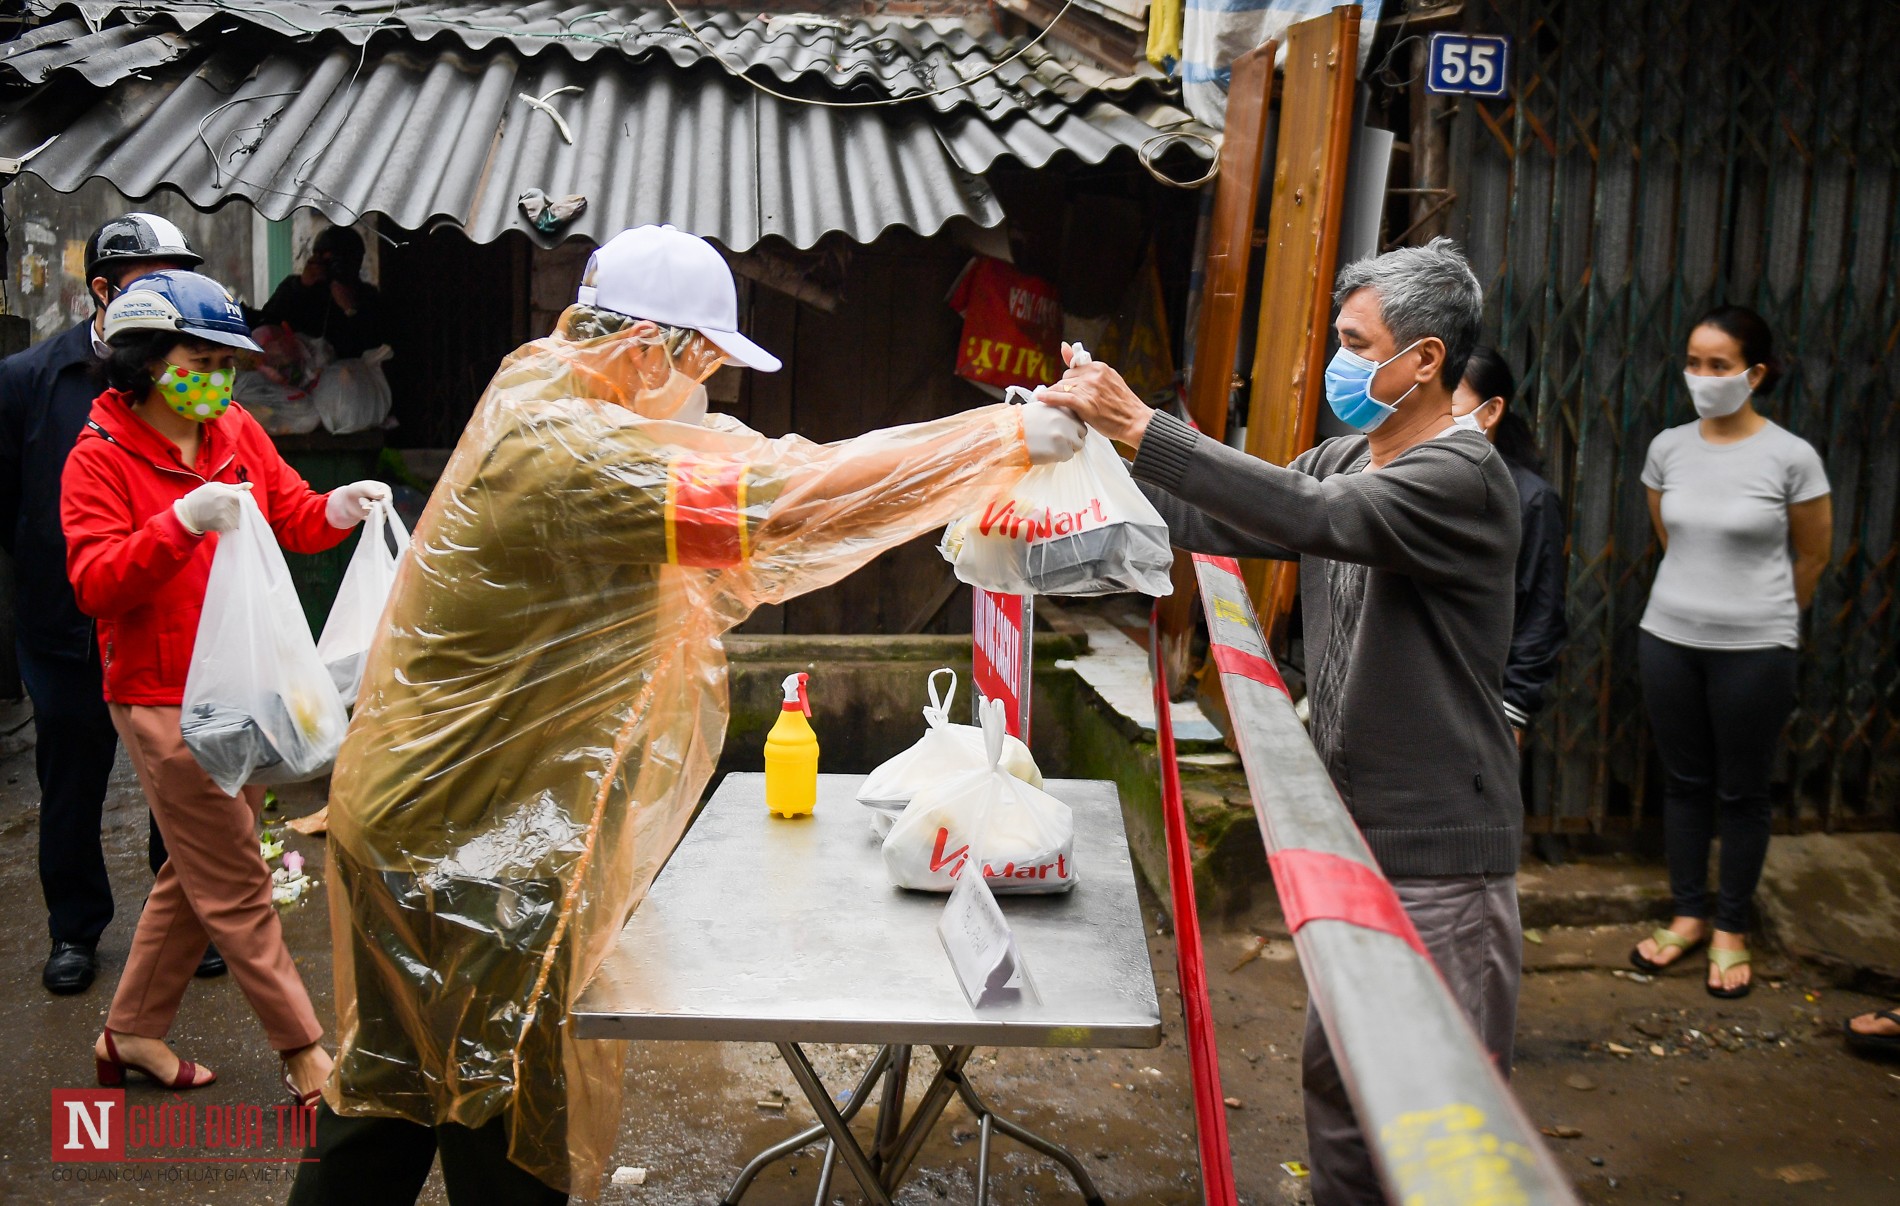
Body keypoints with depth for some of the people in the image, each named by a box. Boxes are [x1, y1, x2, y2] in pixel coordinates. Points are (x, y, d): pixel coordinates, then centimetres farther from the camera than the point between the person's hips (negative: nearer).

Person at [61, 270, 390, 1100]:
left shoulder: (236, 431, 8)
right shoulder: (100, 460, -10)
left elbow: (293, 519, 10)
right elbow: (96, 585, -17)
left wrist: (339, 509, -12)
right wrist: (182, 524, -31)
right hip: (164, 700, -7)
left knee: (198, 872, 17)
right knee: (236, 886, -1)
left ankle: (132, 1033, 33)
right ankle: (305, 1055, 8)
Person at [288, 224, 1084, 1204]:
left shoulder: (540, 386, 6)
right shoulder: (565, 452, -26)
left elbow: (735, 462, 9)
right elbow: (776, 504, -32)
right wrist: (1004, 438, -25)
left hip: (416, 820, 10)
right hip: (472, 856, -10)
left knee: (396, 1087, 23)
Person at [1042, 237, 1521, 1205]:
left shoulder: (1460, 477, -17)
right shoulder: (1343, 462, 10)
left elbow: (1308, 515, -32)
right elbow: (1211, 525, 10)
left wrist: (1140, 425, -34)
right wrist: (1103, 433, -1)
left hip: (1439, 856, -8)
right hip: (1352, 831, 8)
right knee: (1334, 1070, 19)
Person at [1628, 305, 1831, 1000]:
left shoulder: (1792, 458, -11)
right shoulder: (1668, 449, 0)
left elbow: (1812, 557, 2)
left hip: (1754, 649, -3)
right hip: (1669, 637, 4)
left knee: (1742, 792, 8)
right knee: (1684, 782, 13)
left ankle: (1731, 929, 23)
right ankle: (1688, 916, 28)